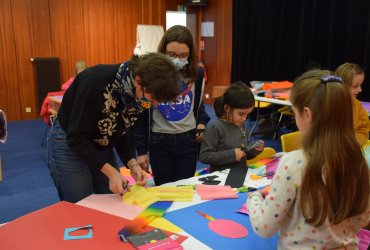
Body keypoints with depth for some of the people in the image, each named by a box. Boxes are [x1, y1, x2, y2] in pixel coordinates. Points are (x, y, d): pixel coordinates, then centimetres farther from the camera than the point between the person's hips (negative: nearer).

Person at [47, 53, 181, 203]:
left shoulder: (140, 95, -13)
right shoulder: (96, 82, -32)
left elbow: (124, 133, -1)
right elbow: (77, 138, -27)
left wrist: (132, 163, -17)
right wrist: (110, 172, -31)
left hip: (103, 147, 6)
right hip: (69, 144, -6)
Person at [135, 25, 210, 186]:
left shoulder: (197, 74, -1)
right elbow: (141, 114, -3)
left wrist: (202, 122, -3)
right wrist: (141, 150, -3)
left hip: (188, 140, 2)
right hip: (159, 142, -2)